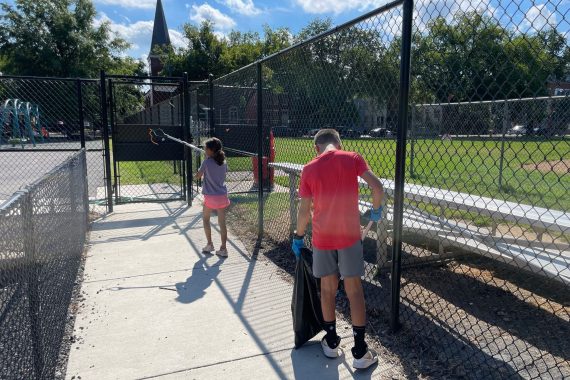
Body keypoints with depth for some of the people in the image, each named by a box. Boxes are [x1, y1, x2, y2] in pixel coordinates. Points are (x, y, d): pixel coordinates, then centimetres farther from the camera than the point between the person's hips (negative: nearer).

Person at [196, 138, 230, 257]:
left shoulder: (207, 162, -12)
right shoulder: (223, 162, 2)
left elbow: (197, 176, -3)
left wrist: (201, 171, 16)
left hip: (210, 197, -4)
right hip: (222, 196, 4)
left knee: (206, 219, 18)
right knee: (222, 223, 6)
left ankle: (209, 244, 20)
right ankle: (223, 249, 8)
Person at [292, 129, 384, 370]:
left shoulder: (309, 169, -2)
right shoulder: (353, 158, -3)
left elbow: (304, 210, -1)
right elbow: (377, 188, -12)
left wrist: (299, 236, 13)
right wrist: (376, 210, 7)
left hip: (322, 237, 1)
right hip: (349, 235, -1)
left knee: (327, 289, 15)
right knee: (354, 290, 7)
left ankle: (331, 342, 29)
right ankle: (360, 352, 12)